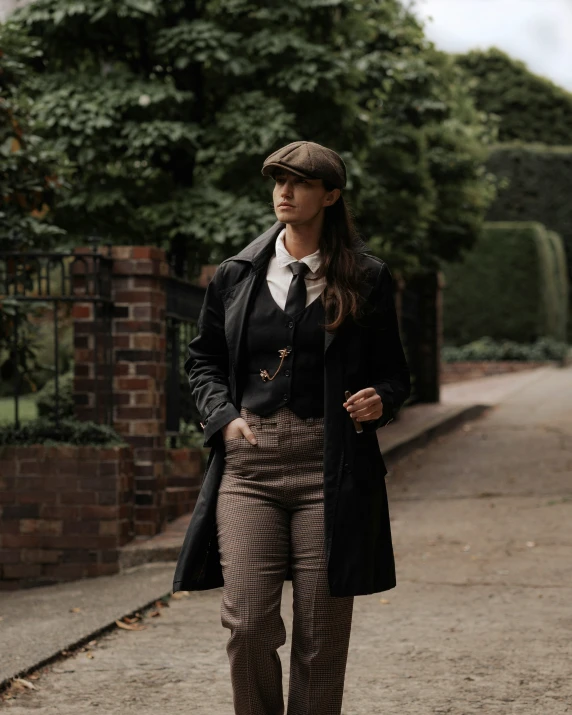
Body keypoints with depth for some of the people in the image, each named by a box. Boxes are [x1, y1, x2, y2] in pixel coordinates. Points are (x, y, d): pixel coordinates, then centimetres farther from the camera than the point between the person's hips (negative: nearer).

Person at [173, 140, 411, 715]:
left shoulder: (366, 279, 6)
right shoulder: (237, 274, 10)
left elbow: (393, 371, 13)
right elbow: (203, 358, 19)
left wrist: (380, 399, -9)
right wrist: (224, 416, 2)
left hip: (329, 467, -1)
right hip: (249, 460, 1)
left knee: (321, 634, 1)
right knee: (247, 621, -7)